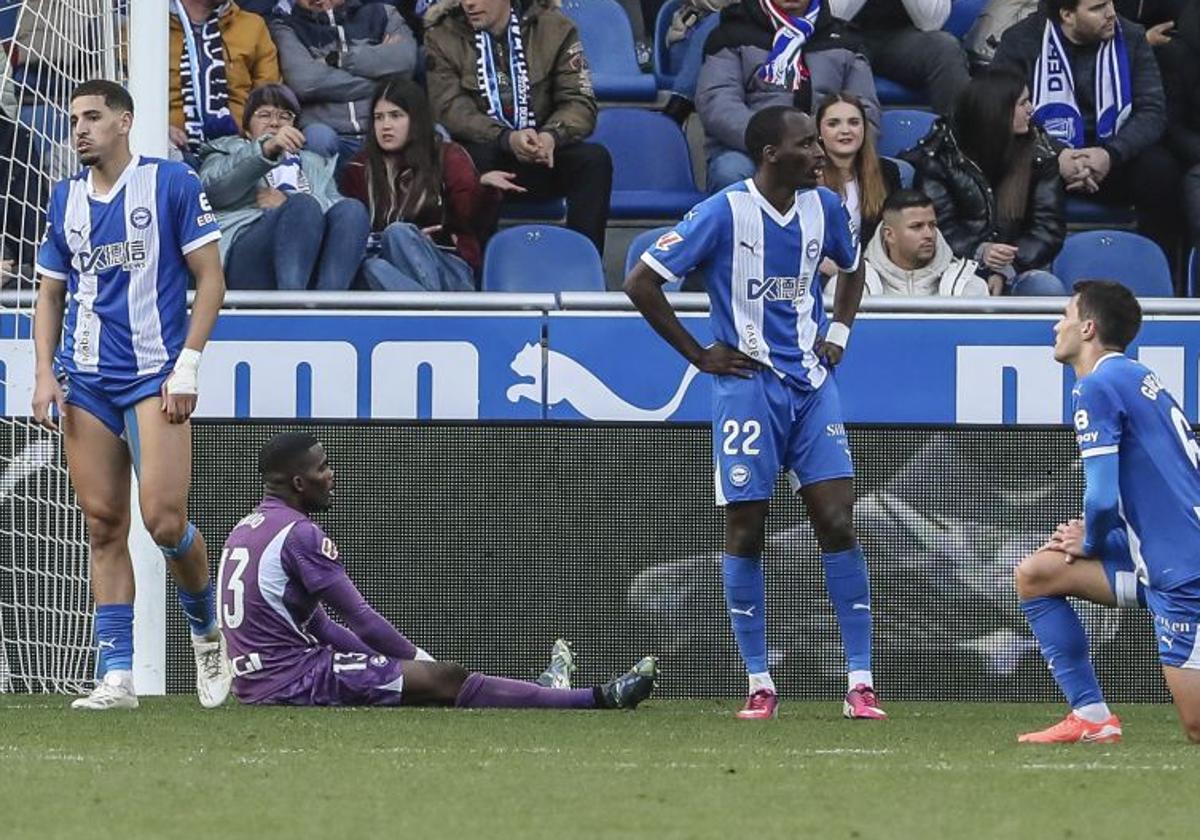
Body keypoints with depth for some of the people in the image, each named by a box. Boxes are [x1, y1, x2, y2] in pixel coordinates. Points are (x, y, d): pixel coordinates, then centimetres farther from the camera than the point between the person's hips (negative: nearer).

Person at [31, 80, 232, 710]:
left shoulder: (172, 184, -2)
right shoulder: (66, 199, 12)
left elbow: (210, 278, -2)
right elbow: (50, 293, 18)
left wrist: (187, 365, -10)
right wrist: (45, 374, 4)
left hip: (155, 375, -4)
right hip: (85, 384, 4)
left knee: (164, 521, -14)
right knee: (103, 527, 0)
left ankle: (206, 629, 13)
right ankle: (117, 677, 0)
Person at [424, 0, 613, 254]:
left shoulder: (554, 27, 1)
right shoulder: (441, 35, -3)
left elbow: (580, 102, -4)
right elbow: (450, 109, -12)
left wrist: (551, 137, -27)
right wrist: (507, 138, -30)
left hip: (543, 156, 2)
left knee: (595, 159, -26)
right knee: (473, 160, -36)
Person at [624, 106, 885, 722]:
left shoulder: (824, 209, 5)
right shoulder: (724, 213, -11)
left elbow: (853, 269, 28)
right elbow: (640, 283, -8)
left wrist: (837, 335, 13)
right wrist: (698, 355, -6)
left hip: (811, 384, 4)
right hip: (747, 386, -4)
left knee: (838, 525, -5)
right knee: (745, 532, 0)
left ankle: (860, 683, -4)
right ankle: (759, 685, 8)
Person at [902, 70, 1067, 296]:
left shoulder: (1039, 152, 7)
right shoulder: (941, 153, 1)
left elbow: (1049, 226, 2)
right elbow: (938, 225, -6)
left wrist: (1005, 271, -15)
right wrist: (978, 252, -27)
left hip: (1016, 271, 2)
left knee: (1049, 288, -32)